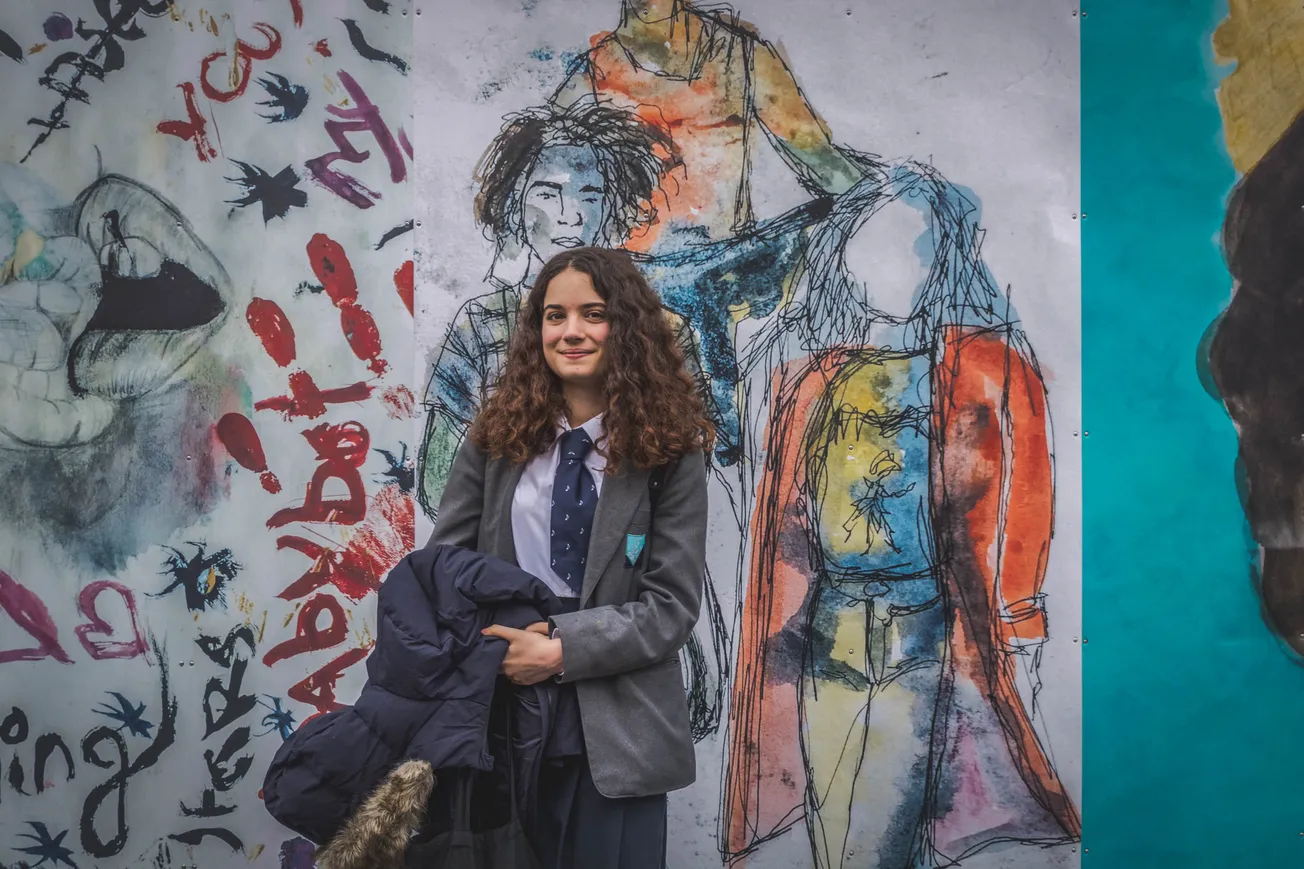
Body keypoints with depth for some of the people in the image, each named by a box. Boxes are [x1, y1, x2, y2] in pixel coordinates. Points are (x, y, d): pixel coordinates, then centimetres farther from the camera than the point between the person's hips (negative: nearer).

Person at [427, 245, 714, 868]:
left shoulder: (668, 449, -5)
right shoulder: (497, 434, 2)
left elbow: (672, 605, -8)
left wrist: (563, 648, -18)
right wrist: (486, 643, -13)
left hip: (615, 731, -2)